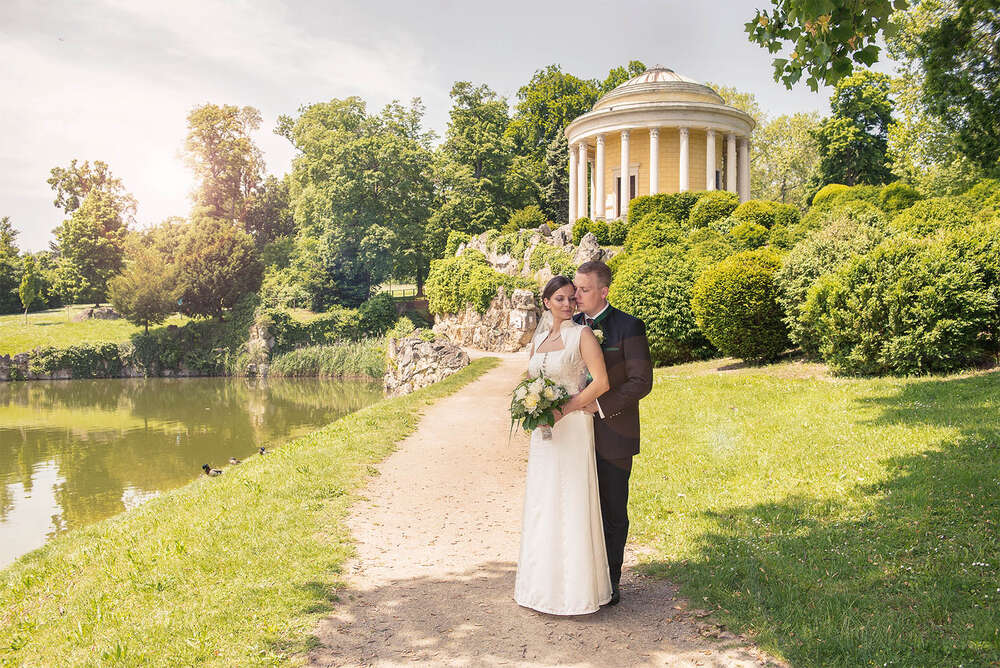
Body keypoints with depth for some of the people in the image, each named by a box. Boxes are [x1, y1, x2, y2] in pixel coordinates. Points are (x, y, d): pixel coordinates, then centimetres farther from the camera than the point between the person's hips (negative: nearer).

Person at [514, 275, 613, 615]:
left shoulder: (582, 335, -6)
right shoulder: (538, 339, 13)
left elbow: (601, 382, -13)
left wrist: (564, 410, -17)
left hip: (573, 427, -6)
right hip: (543, 431, 6)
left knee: (571, 504, -2)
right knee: (542, 504, 11)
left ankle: (576, 587, 10)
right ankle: (544, 583, 23)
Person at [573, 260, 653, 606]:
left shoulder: (629, 327, -8)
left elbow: (641, 381, -12)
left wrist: (601, 405, -19)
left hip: (612, 437, -4)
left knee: (613, 514, 8)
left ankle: (610, 582, 22)